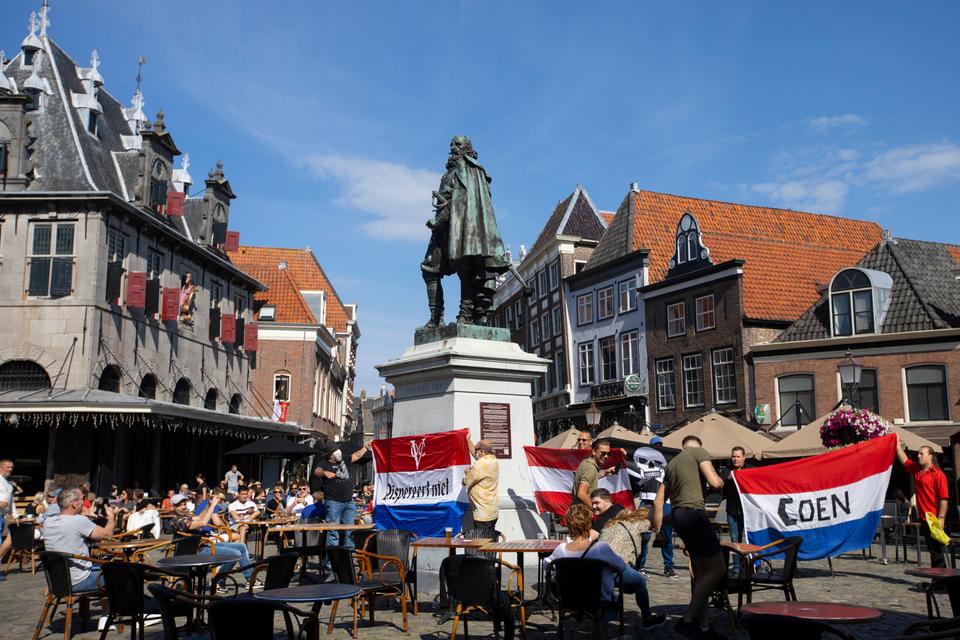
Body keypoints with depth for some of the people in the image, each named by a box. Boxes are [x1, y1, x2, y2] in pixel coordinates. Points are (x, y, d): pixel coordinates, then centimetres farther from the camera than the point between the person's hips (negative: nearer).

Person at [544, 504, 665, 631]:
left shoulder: (561, 549, -20)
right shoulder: (600, 547, -33)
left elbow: (546, 564, 0)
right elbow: (622, 567, -16)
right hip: (603, 600, -4)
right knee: (640, 579, 17)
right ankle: (646, 618, 38)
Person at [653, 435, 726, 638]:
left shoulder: (672, 463, 23)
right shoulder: (700, 452, 2)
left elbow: (658, 501, 20)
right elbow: (715, 482, -11)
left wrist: (657, 531, 23)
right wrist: (722, 481, 13)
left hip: (678, 515, 9)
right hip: (693, 513, -8)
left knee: (702, 571, 13)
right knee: (718, 569, -7)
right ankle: (688, 620, -10)